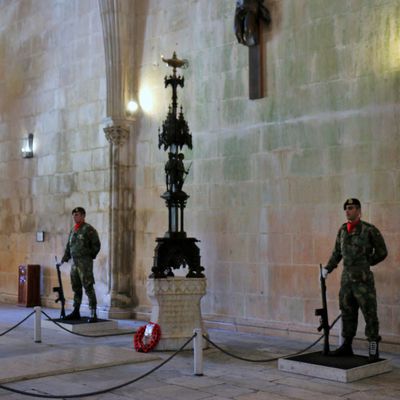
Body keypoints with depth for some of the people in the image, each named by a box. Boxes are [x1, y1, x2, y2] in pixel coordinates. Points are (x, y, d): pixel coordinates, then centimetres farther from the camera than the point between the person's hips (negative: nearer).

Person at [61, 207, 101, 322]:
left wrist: (90, 256, -2)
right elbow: (68, 246, 20)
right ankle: (76, 312, 22)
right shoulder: (73, 230, 16)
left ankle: (93, 314, -7)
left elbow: (96, 245, -6)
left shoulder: (88, 229, -7)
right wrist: (64, 258, 10)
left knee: (88, 288, -9)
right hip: (74, 262, 8)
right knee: (76, 288, 13)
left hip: (85, 262, -8)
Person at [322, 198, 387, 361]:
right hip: (347, 278, 6)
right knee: (348, 313, 11)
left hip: (363, 279, -6)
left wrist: (364, 264, 6)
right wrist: (327, 269, 11)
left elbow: (382, 252, -1)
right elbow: (337, 252, 19)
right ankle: (347, 346, 19)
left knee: (369, 313, -1)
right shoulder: (343, 229, 9)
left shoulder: (370, 230, -9)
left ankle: (373, 349, 7)